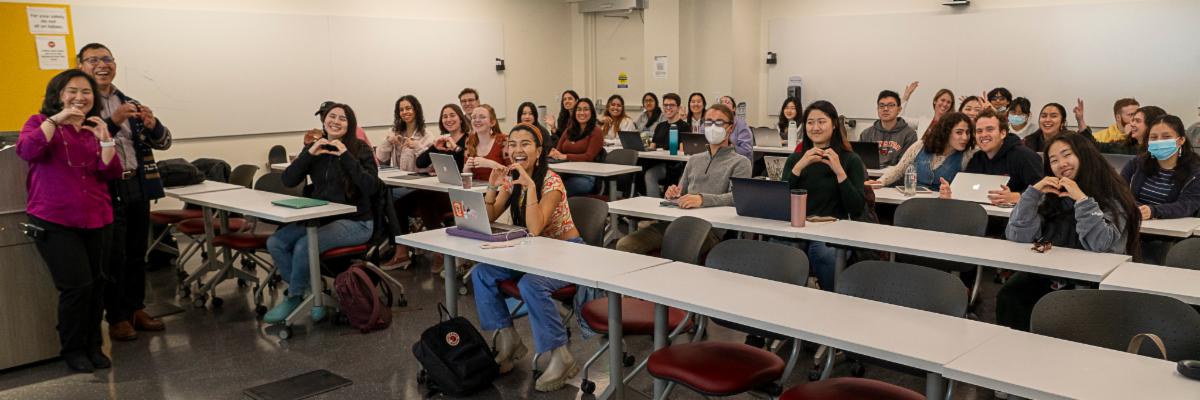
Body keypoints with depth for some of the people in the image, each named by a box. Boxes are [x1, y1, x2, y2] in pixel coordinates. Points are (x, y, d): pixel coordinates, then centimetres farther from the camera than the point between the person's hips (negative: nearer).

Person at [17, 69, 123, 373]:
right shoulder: (40, 122, 3)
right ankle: (73, 350, 8)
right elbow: (26, 151, -18)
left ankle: (93, 345, 23)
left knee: (96, 284, 6)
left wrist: (105, 140, -11)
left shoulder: (97, 129, 11)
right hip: (54, 221, -4)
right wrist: (56, 119, -20)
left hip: (97, 220, 4)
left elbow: (112, 174, 2)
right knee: (78, 285, -11)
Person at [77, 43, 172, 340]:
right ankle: (116, 318, 13)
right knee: (114, 258, 1)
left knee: (137, 254, 13)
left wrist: (152, 125, -13)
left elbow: (163, 142, 8)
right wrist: (113, 121, -29)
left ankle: (136, 310, 25)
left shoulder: (129, 103, 12)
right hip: (107, 191, -5)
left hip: (139, 188, 5)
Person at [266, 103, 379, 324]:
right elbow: (288, 181, 1)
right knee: (275, 243, -14)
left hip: (354, 222, -6)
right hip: (320, 218, 6)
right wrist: (309, 154, -11)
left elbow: (371, 187, -19)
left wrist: (346, 156, -22)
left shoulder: (360, 150, -5)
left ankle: (294, 298, -1)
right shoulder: (315, 148, 9)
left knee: (304, 245, -27)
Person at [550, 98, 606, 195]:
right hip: (565, 174, 5)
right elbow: (558, 150, 18)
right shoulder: (569, 131, 22)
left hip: (585, 177, -5)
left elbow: (589, 156, -8)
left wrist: (565, 156, -17)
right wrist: (553, 153, -8)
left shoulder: (596, 132, 3)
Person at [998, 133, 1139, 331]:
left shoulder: (1112, 198, -2)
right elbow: (1017, 236, -2)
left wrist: (1082, 200, -20)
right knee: (1008, 298, -26)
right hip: (1046, 274, 3)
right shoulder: (1049, 196, 9)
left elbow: (1101, 245, -17)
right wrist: (1033, 192, -8)